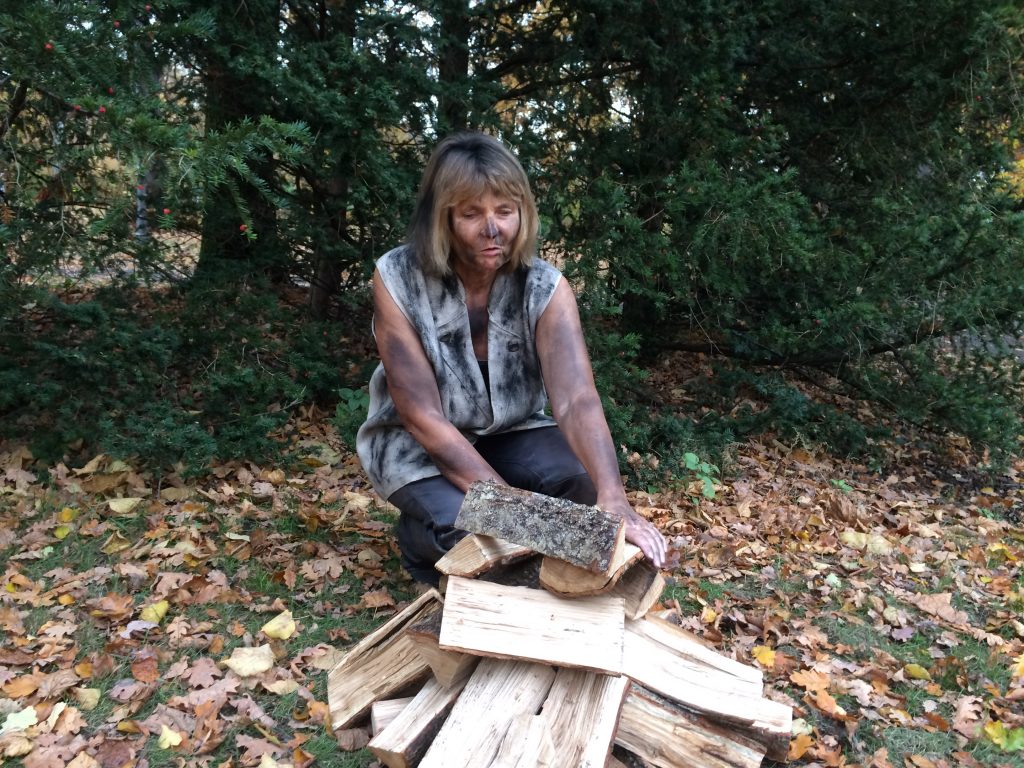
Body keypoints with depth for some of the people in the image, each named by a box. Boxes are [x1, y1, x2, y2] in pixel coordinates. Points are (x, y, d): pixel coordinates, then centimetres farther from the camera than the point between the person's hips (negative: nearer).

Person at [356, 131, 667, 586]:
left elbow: (576, 398, -32)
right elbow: (422, 414, -25)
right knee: (465, 527, -31)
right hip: (419, 440, -2)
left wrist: (613, 501, -50)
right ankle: (420, 539, 6)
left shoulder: (546, 289, -18)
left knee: (587, 490, -23)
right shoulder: (397, 279, -23)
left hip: (512, 432, 3)